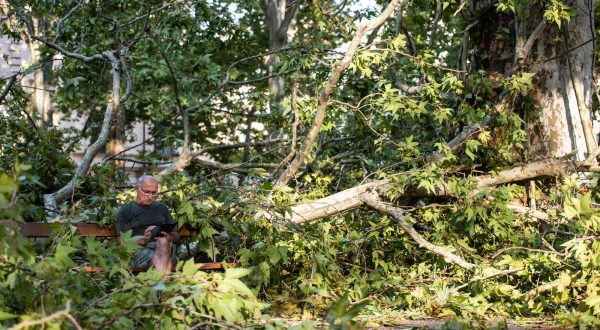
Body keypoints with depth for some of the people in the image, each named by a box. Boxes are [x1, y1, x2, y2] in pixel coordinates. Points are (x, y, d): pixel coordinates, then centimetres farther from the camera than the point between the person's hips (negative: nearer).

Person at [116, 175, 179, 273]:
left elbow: (176, 236, 24)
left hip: (165, 245, 3)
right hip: (140, 249, -2)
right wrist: (142, 240, -15)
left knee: (163, 241, -36)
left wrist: (170, 237, -2)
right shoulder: (125, 211, 15)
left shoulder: (162, 208, 27)